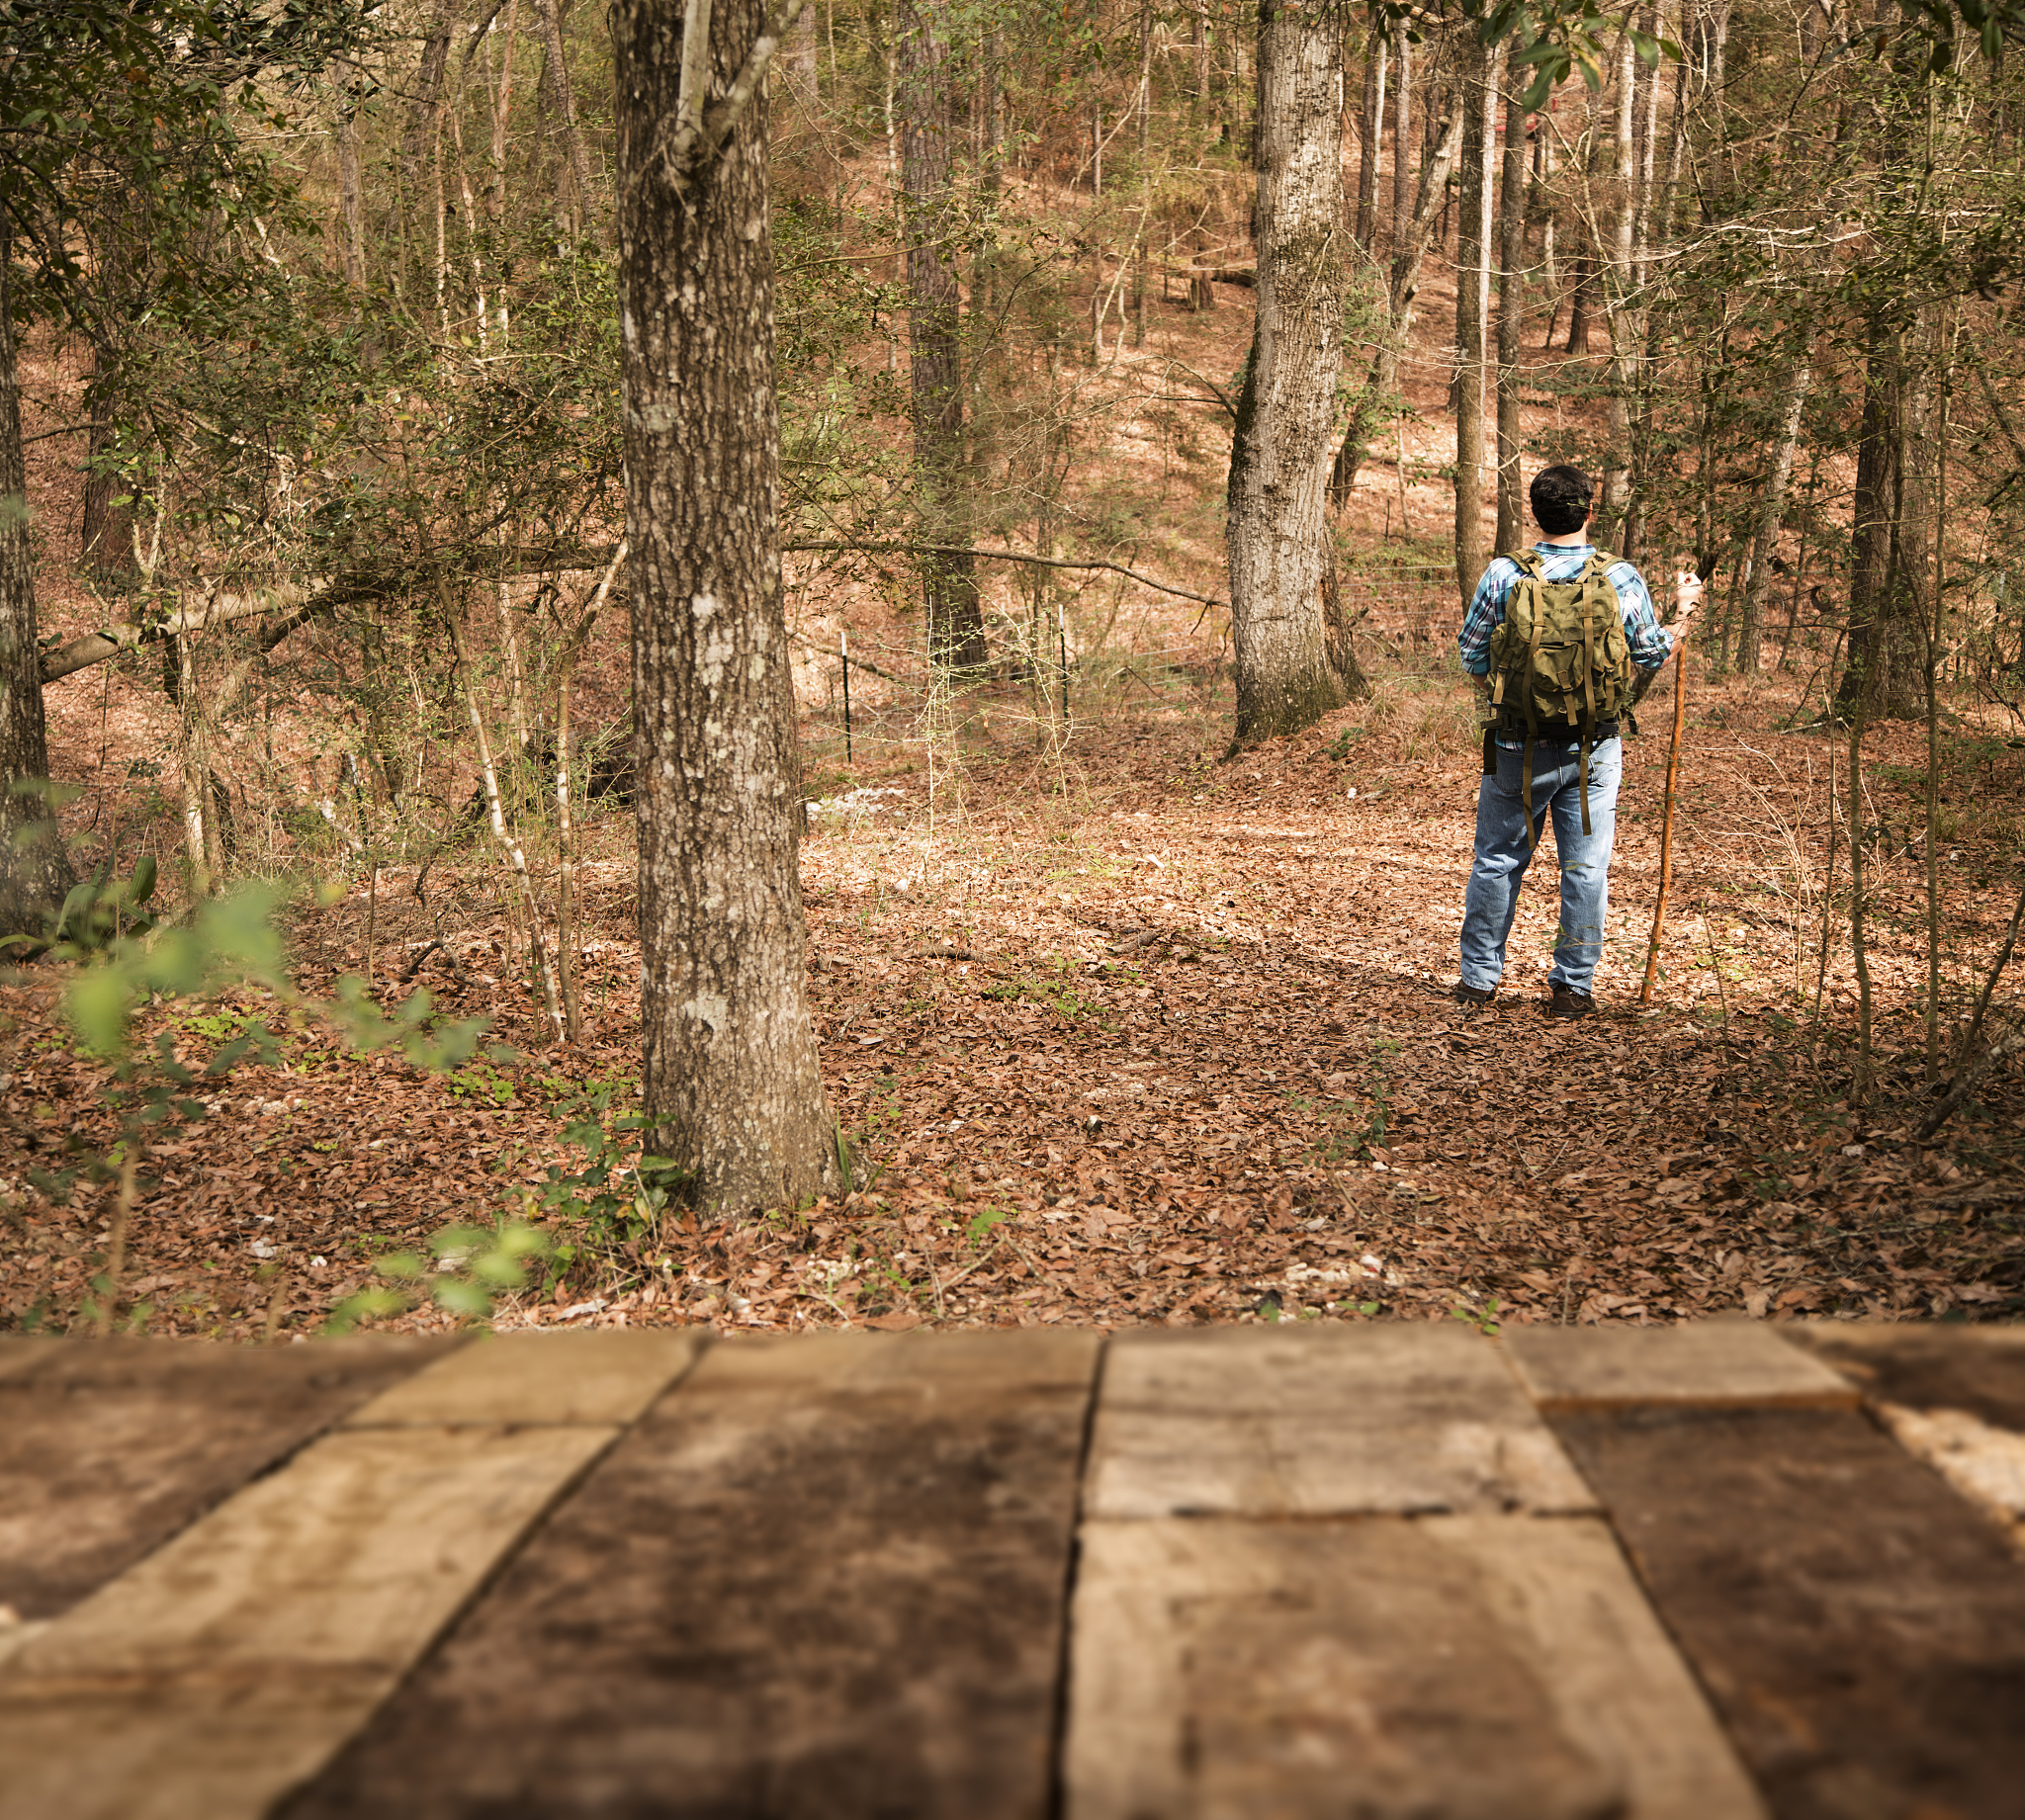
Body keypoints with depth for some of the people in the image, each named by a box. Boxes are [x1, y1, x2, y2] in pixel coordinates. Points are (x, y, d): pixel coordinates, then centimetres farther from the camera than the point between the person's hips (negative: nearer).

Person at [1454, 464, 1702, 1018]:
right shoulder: (1622, 579, -6)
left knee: (1497, 861, 13)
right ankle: (1572, 988, 13)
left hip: (1518, 745, 0)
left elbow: (1470, 654, 1)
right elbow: (1652, 658, 5)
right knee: (1585, 868, 8)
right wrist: (1684, 608, 22)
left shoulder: (1504, 574, -8)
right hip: (1595, 748, 0)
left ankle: (1479, 977, 21)